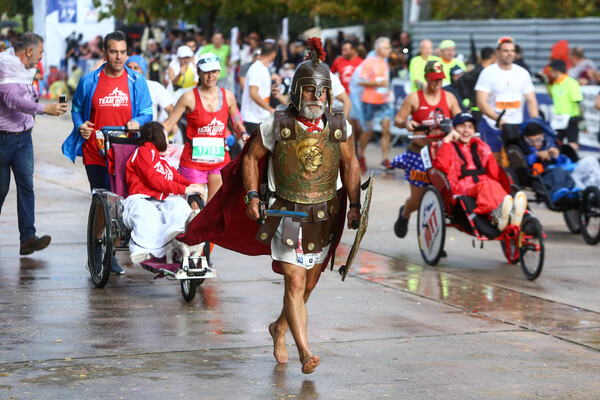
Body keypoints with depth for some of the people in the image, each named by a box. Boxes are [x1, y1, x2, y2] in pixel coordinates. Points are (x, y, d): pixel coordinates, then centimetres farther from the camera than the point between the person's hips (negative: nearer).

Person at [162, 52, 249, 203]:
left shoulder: (228, 96, 6)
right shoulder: (189, 98, -4)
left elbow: (237, 123, 17)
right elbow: (168, 124, -2)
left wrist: (243, 134, -4)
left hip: (220, 160, 3)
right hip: (193, 161, -3)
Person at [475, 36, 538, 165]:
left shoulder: (522, 73, 9)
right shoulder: (488, 73, -4)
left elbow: (531, 100, 9)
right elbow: (481, 103, -12)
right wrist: (498, 119, -27)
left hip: (516, 126, 3)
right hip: (493, 126, -3)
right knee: (495, 162, -6)